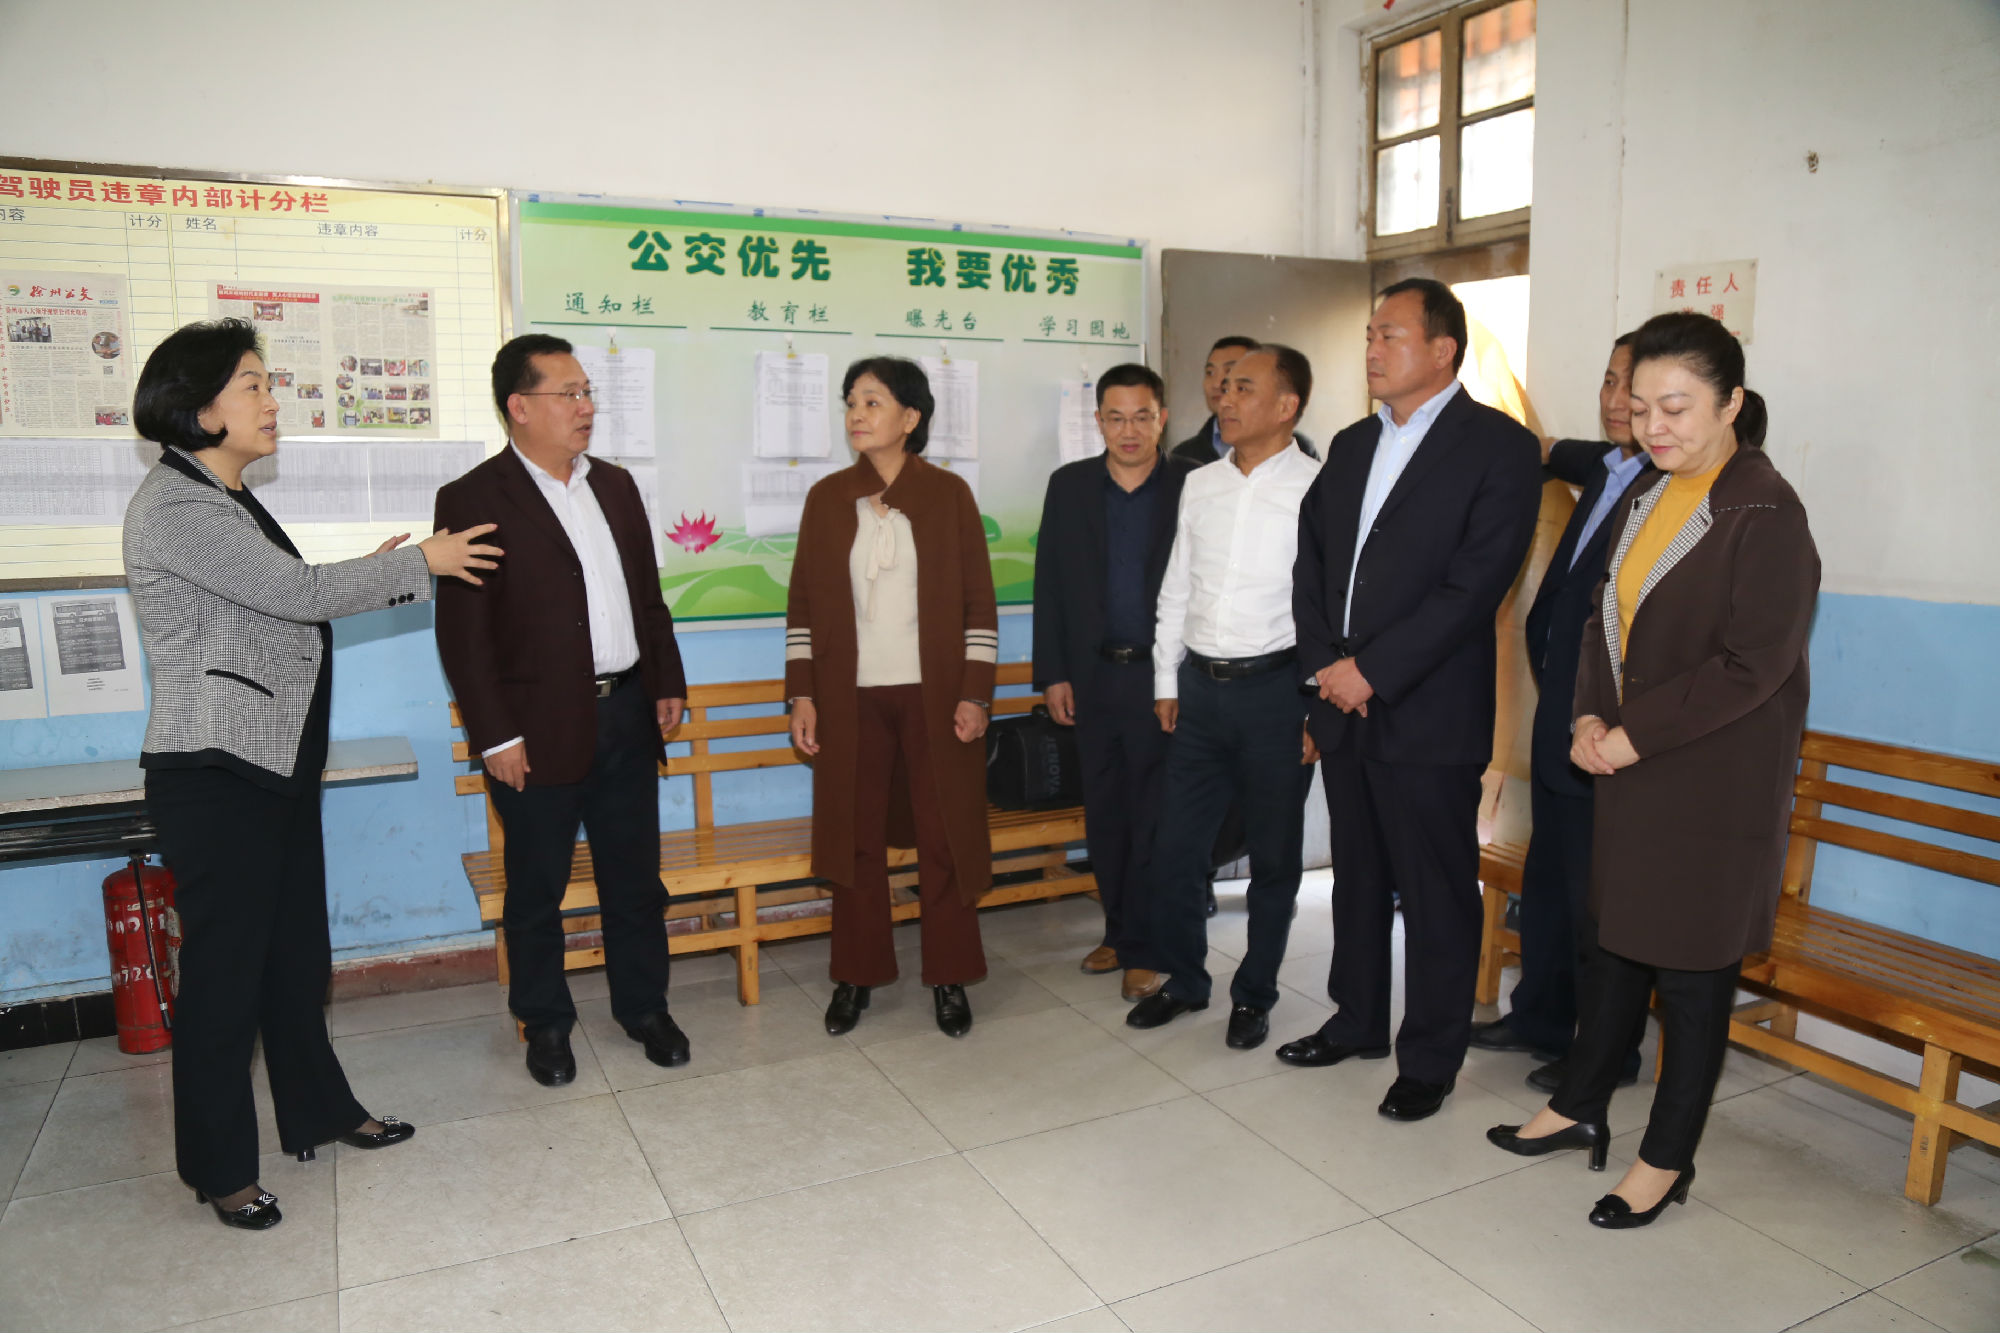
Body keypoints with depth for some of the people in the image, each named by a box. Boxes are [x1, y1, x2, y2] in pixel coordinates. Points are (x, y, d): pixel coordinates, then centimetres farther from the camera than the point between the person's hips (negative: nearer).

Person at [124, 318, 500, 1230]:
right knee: (223, 967, 3)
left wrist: (369, 575, 7)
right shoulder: (175, 507, -16)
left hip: (276, 765, 9)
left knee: (297, 951, 18)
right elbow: (295, 590, -21)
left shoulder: (227, 496, 14)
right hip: (215, 776, -9)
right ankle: (217, 1169, 19)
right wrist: (417, 564, -11)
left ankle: (317, 1112, 33)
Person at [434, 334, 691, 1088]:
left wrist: (668, 682, 12)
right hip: (541, 728, -5)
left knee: (635, 877, 14)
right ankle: (545, 1025, 28)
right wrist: (495, 736, -13)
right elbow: (462, 632, -11)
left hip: (627, 714, 5)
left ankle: (644, 1006, 30)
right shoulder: (473, 500, -9)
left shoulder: (616, 485, 11)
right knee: (537, 891, 10)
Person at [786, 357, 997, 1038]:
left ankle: (949, 976, 19)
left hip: (934, 695, -2)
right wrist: (801, 694, 0)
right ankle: (857, 975, 23)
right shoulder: (827, 498, 5)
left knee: (944, 837, 4)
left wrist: (975, 693, -6)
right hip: (851, 699, 2)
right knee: (854, 836, 8)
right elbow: (804, 604, 6)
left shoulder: (948, 494, 0)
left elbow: (979, 600, -1)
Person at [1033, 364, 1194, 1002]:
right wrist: (1053, 673, 3)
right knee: (1103, 813, 12)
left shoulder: (1192, 486, -3)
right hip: (1093, 676, 3)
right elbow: (1050, 584, 6)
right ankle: (1119, 930, 27)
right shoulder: (1069, 485, 6)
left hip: (1162, 678, -3)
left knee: (1153, 815, 2)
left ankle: (1140, 947, 15)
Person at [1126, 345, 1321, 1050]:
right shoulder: (1200, 485, 9)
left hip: (1274, 687, -5)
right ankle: (1182, 978, 31)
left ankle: (1253, 993, 28)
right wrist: (1167, 681, 12)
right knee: (1176, 846, 10)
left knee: (1273, 856, 9)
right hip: (1200, 683, 5)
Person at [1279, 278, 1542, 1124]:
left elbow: (1475, 583, -16)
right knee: (1358, 878, 18)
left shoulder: (1498, 446, -7)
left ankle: (1430, 1060, 20)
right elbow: (1311, 559, 13)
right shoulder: (1351, 445, 14)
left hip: (1430, 714, -6)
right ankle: (1357, 1021, 35)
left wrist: (1373, 670, -17)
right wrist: (1324, 665, -1)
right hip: (1345, 705, 7)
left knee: (1437, 895, 5)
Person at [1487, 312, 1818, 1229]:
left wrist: (1634, 735, -18)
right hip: (1629, 769, 7)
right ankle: (1578, 1108, 33)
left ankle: (1667, 1160, 21)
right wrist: (1589, 718, -2)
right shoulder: (1646, 501, 10)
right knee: (1618, 939, 17)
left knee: (1692, 964, 5)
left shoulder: (1764, 513, -14)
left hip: (1714, 776, -7)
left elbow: (1752, 663, -19)